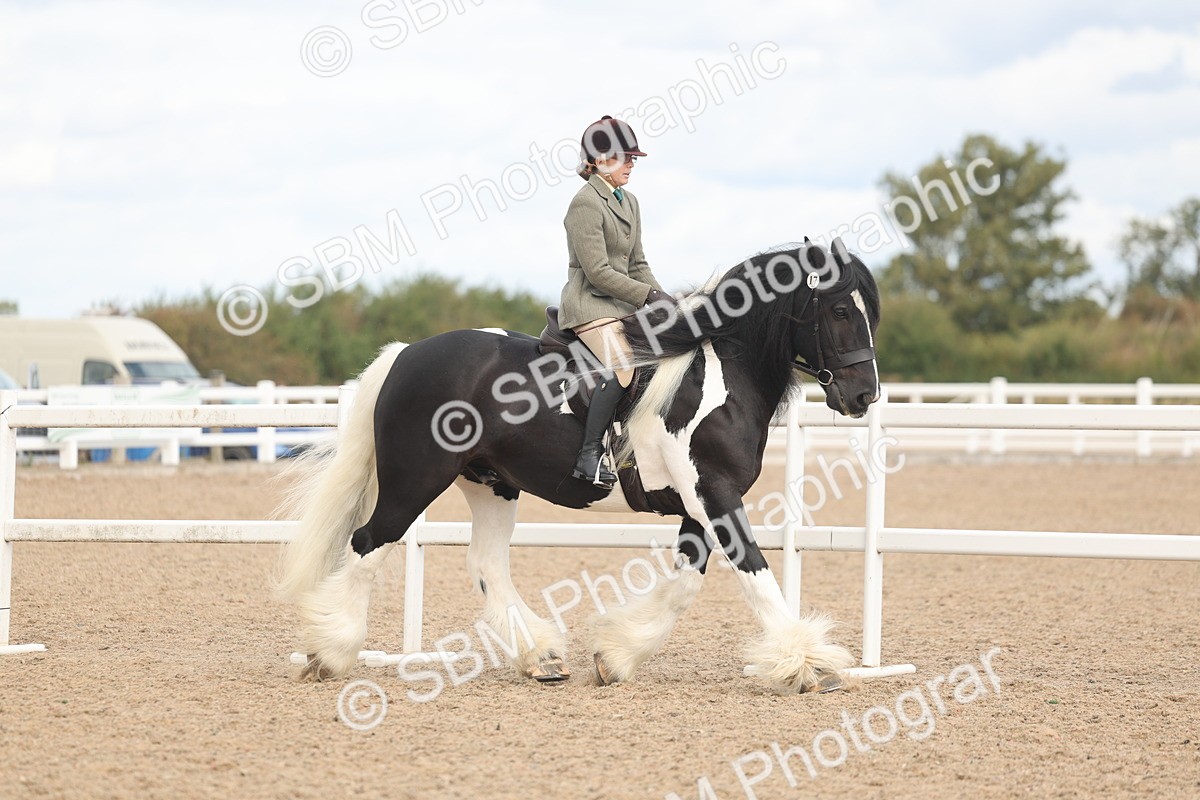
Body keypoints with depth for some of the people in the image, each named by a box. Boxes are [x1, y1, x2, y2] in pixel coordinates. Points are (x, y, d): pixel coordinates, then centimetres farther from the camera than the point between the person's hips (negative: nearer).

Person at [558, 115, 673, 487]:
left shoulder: (629, 202, 16)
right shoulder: (586, 203, -12)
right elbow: (598, 271, -17)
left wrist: (662, 299, 4)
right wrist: (648, 295, -16)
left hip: (621, 303, 9)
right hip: (589, 305, -9)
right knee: (622, 366, -30)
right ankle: (589, 456, -31)